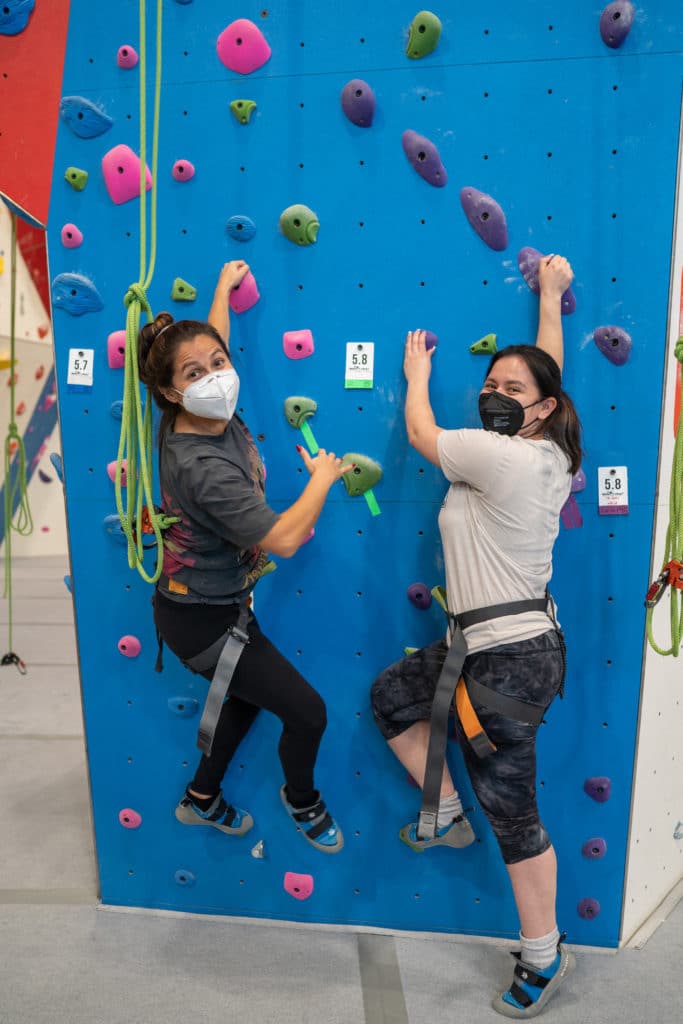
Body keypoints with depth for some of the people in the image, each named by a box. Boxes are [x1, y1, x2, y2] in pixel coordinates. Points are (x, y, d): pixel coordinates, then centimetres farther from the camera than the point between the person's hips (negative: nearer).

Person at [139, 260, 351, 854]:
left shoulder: (209, 414, -8)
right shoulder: (203, 466, -33)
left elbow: (211, 344, 14)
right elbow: (282, 541, -32)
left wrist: (224, 286, 28)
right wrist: (323, 478, -17)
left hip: (213, 602, 10)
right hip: (203, 619, -9)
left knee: (248, 696, 29)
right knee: (307, 712, 2)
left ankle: (202, 799, 48)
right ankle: (302, 799, 33)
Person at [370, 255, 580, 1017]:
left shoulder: (500, 457, -23)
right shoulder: (551, 456, 1)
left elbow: (419, 433, -6)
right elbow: (546, 369, 18)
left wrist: (416, 374, 13)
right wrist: (549, 293, 29)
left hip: (509, 660, -9)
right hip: (504, 645, 9)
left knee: (509, 808, 6)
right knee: (391, 695, 22)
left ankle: (544, 957, 28)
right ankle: (447, 816, 35)